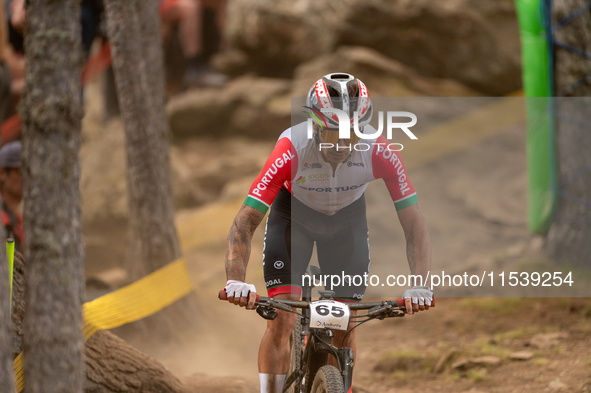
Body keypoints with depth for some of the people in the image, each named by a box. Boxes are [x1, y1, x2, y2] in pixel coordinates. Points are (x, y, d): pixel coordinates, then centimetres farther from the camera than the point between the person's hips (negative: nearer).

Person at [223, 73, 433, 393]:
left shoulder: (379, 152, -35)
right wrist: (236, 281, -53)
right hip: (293, 213, -2)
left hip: (347, 216, 2)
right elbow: (244, 223, -38)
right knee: (281, 322, -15)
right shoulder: (292, 148, -39)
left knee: (345, 328, -3)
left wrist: (420, 285, -43)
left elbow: (414, 224, -29)